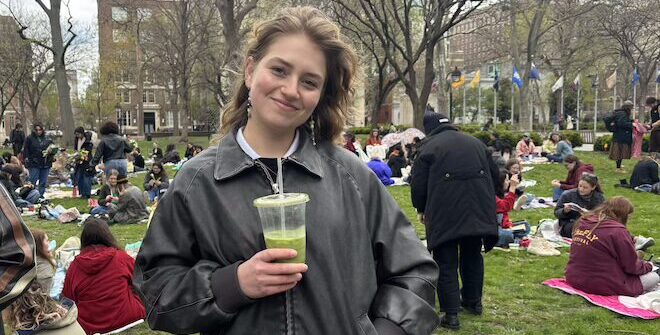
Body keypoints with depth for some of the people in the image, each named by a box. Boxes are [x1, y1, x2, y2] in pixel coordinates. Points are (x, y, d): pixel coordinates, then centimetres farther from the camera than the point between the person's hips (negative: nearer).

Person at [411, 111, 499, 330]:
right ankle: (473, 302, 35)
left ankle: (451, 314, 3)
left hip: (445, 213, -5)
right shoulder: (476, 143, 15)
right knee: (472, 255, 22)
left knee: (446, 263, 3)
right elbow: (495, 175, 19)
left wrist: (422, 210, 14)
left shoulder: (429, 147, -1)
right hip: (478, 211, 5)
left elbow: (418, 185, -3)